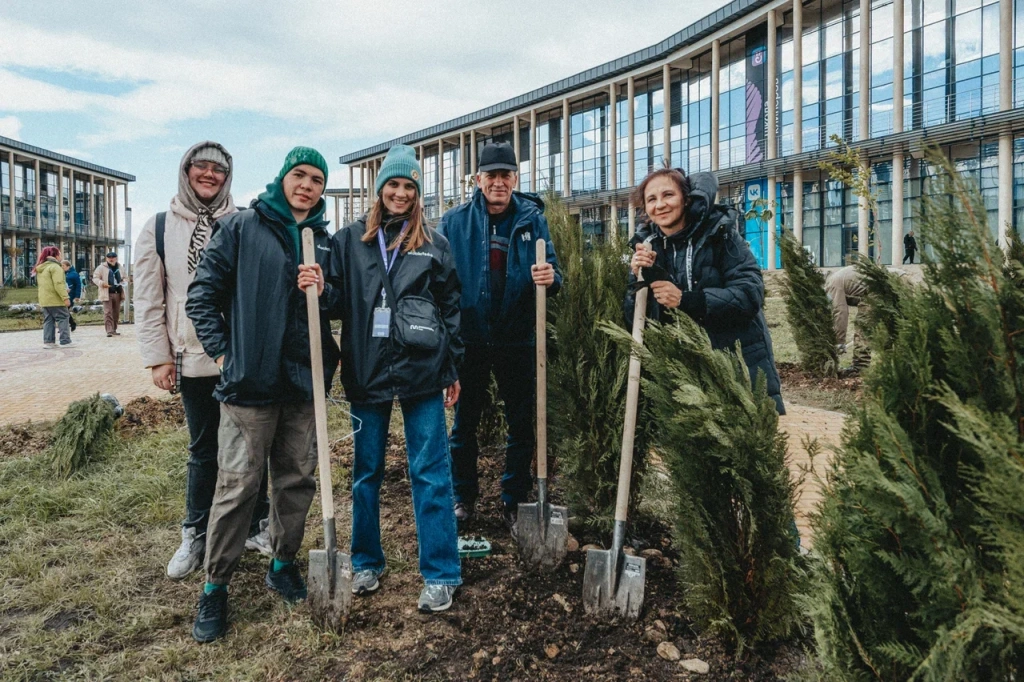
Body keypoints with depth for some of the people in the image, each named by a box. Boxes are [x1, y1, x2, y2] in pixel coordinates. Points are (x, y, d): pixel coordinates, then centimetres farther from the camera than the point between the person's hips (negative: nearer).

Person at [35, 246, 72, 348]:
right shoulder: (55, 267, -11)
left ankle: (48, 341, 9)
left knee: (48, 320, 11)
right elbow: (59, 284, -20)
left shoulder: (40, 268, 18)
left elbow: (40, 284, 22)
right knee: (63, 319, -4)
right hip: (55, 300, -9)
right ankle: (65, 341, -7)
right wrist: (65, 297, -22)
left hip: (44, 300, 9)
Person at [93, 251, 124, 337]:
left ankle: (114, 330, 18)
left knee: (116, 313, 8)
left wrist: (123, 282, 5)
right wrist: (102, 283, -18)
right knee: (108, 312, -8)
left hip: (117, 293, 5)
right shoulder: (101, 267, 0)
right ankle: (109, 331, -9)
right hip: (107, 293, -5)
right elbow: (95, 278, 0)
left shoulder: (119, 268, 14)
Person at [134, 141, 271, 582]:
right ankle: (196, 536, 27)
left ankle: (258, 526, 26)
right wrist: (158, 358, 0)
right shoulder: (159, 228, 5)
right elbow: (148, 300, 5)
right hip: (193, 360, 1)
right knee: (203, 451, 11)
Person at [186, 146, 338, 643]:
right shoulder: (241, 228, -1)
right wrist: (221, 351, -4)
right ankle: (215, 586, 17)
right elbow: (202, 294, 1)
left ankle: (283, 563, 32)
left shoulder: (325, 241, 11)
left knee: (298, 478, 13)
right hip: (251, 379, -4)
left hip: (304, 380, 4)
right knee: (238, 485, 0)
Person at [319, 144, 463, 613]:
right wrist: (315, 288, -16)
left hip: (420, 368, -1)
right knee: (366, 471, 12)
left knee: (430, 472, 2)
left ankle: (440, 573, 13)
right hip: (367, 369, 2)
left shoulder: (434, 244, 6)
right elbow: (338, 303, 7)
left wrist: (453, 370, 5)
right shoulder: (349, 240, 7)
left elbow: (450, 308, 7)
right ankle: (366, 562, 30)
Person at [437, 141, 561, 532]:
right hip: (469, 338, 0)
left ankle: (515, 503, 24)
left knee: (521, 425, 8)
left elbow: (550, 272, -1)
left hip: (518, 339, 0)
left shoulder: (532, 220, 1)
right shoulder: (455, 222, 0)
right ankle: (463, 498, 28)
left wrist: (551, 277, -26)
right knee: (464, 423, 11)